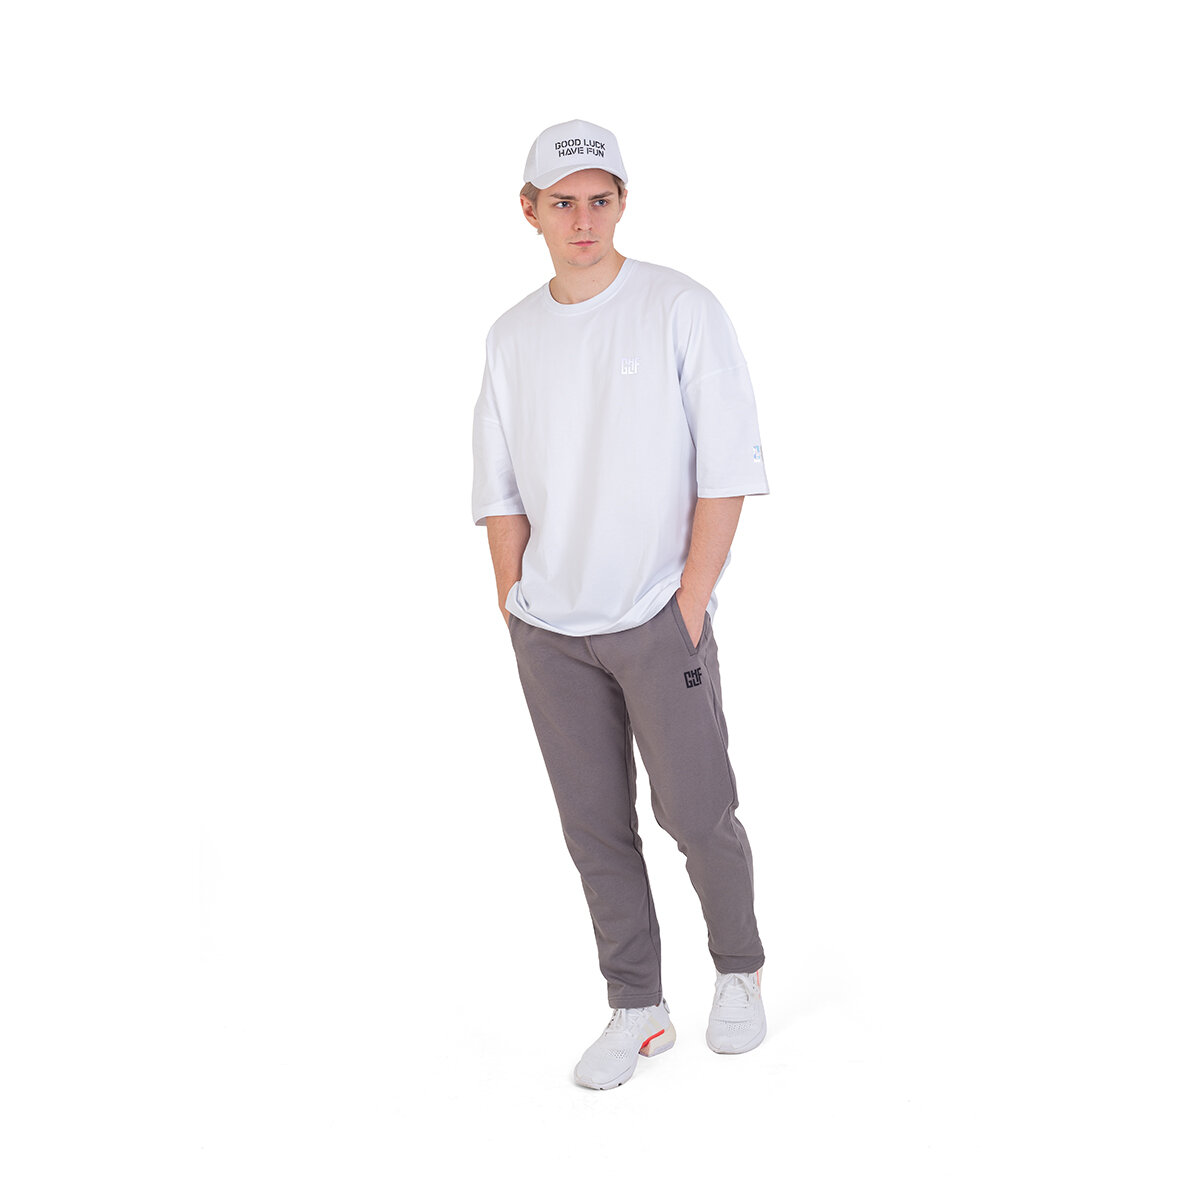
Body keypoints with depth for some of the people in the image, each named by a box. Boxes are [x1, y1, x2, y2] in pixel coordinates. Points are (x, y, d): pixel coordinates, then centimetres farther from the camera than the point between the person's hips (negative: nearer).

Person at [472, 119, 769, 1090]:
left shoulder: (683, 310, -5)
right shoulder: (513, 336, 9)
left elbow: (729, 471, -7)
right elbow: (500, 489, 12)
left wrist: (689, 611, -11)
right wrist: (515, 612, 5)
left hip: (658, 620, -4)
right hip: (549, 632, 4)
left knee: (696, 814, 2)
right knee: (595, 826, 8)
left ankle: (740, 969, 28)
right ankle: (639, 1011, 22)